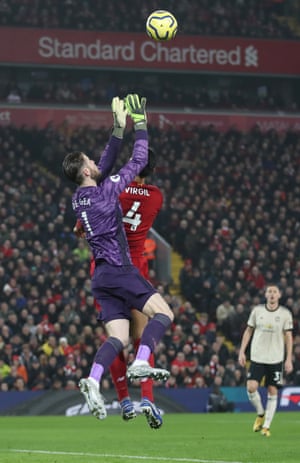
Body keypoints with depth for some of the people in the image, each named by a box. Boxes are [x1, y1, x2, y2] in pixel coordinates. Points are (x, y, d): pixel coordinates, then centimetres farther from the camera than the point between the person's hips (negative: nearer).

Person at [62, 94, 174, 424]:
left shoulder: (78, 198, 13)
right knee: (163, 313, -8)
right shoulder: (105, 190, -9)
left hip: (101, 277, 8)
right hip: (119, 270, -8)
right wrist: (140, 124, 6)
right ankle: (141, 363, -28)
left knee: (118, 337, 1)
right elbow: (138, 161, -3)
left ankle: (93, 381, -21)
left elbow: (106, 166, 29)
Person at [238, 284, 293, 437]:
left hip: (276, 359, -1)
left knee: (272, 392, -1)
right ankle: (260, 414, 14)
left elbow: (288, 336, 2)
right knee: (251, 387, -13)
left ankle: (266, 426, 7)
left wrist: (289, 359, -3)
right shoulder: (257, 310, 2)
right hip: (257, 357, 1)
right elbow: (248, 331, 9)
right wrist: (242, 352, 2)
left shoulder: (285, 313, -1)